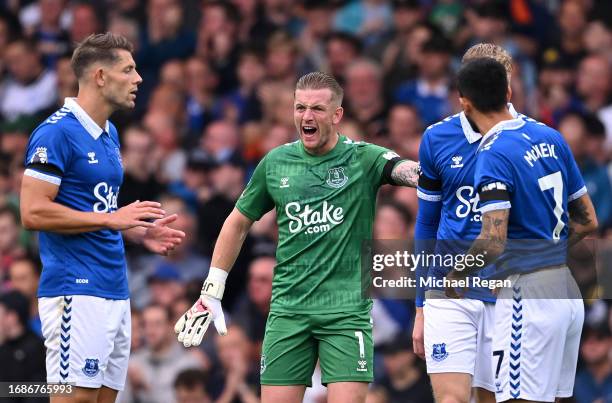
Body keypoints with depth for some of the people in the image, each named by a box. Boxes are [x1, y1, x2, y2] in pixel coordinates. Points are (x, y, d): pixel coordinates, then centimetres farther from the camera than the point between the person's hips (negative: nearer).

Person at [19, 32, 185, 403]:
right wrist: (112, 219, -17)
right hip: (76, 292, -9)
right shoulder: (58, 132, -11)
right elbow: (33, 212, -18)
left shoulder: (110, 134, 17)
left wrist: (139, 232, 10)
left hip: (115, 292, 9)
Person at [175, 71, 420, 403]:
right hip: (287, 309, 3)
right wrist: (210, 293, 16)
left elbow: (408, 171, -22)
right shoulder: (275, 163, 7)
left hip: (347, 309, -3)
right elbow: (238, 222, 17)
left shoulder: (363, 158, -3)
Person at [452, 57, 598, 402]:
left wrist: (456, 277, -5)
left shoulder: (494, 154, -14)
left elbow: (493, 242, -21)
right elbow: (588, 221, 15)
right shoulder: (551, 138, 10)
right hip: (568, 291, 8)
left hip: (529, 295, -8)